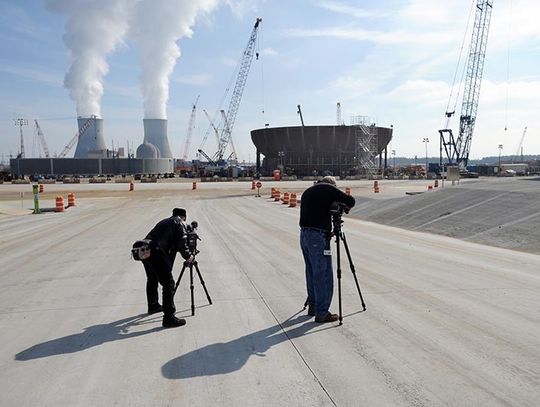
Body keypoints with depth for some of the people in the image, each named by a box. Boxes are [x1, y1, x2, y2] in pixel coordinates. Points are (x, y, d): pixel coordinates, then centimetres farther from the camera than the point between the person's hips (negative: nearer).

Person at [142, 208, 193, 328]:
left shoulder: (164, 221, 27)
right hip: (156, 252, -9)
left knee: (152, 280, 28)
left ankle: (153, 306, 48)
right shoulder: (180, 224, 6)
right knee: (168, 284, -4)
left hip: (144, 250, 9)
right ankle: (169, 318, -5)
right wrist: (187, 256, 8)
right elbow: (181, 243, -5)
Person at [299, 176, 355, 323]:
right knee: (323, 275, -2)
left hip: (304, 235, 8)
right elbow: (350, 201, -8)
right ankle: (322, 313, 3)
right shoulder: (329, 189, -1)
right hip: (318, 237, -8)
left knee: (312, 272, 18)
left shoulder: (307, 191, 20)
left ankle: (313, 306, 28)